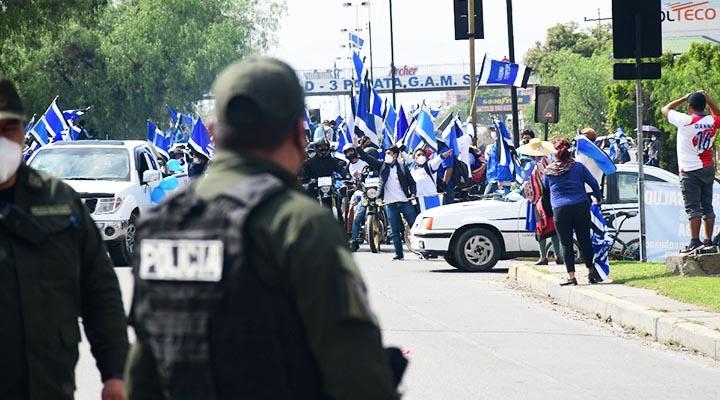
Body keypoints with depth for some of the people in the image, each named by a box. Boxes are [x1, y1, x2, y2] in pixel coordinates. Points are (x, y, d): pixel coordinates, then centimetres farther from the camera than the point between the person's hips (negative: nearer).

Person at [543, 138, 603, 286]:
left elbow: (545, 190, 18)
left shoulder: (549, 171, 3)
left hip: (559, 210, 0)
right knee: (584, 240, 9)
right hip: (580, 207, 0)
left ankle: (571, 276, -4)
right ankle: (591, 272, 13)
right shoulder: (578, 167, 1)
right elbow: (593, 183, 5)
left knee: (566, 243, 2)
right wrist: (598, 198, 20)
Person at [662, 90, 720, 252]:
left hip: (690, 170, -5)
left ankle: (695, 241, -14)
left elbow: (665, 109, 2)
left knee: (693, 208, -8)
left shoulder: (685, 121, -14)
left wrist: (684, 98, 10)